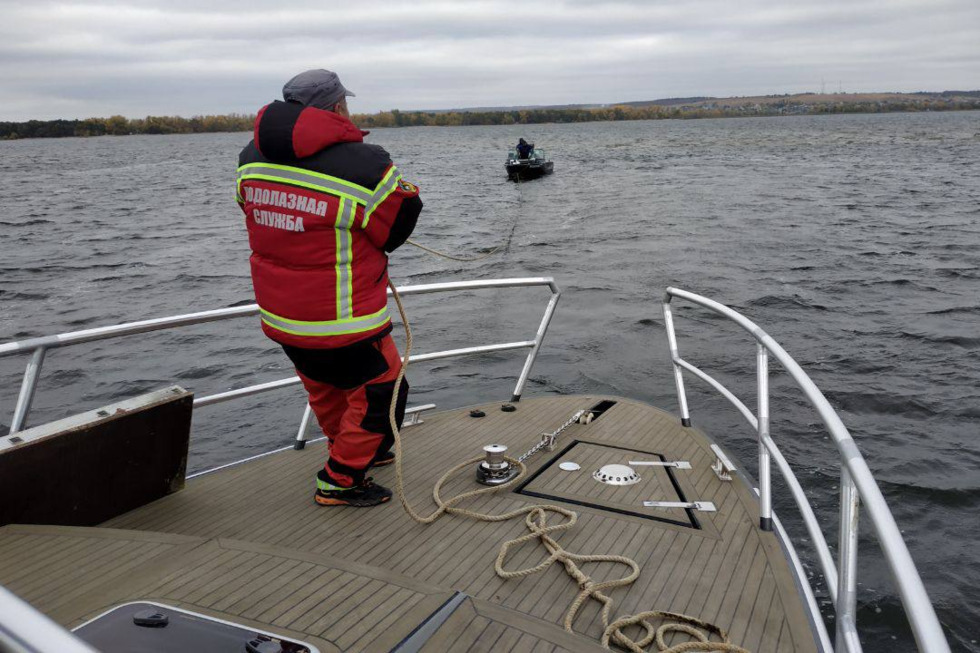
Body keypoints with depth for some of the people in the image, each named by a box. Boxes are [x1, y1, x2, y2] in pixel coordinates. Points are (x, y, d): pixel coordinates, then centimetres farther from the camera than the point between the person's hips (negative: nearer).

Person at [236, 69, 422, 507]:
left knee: (324, 387, 26)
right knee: (381, 387, 12)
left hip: (278, 316, 7)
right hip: (342, 321, -7)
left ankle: (354, 451, 48)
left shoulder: (252, 159, -2)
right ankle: (340, 480, 17)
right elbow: (401, 221, -9)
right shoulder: (364, 166, -22)